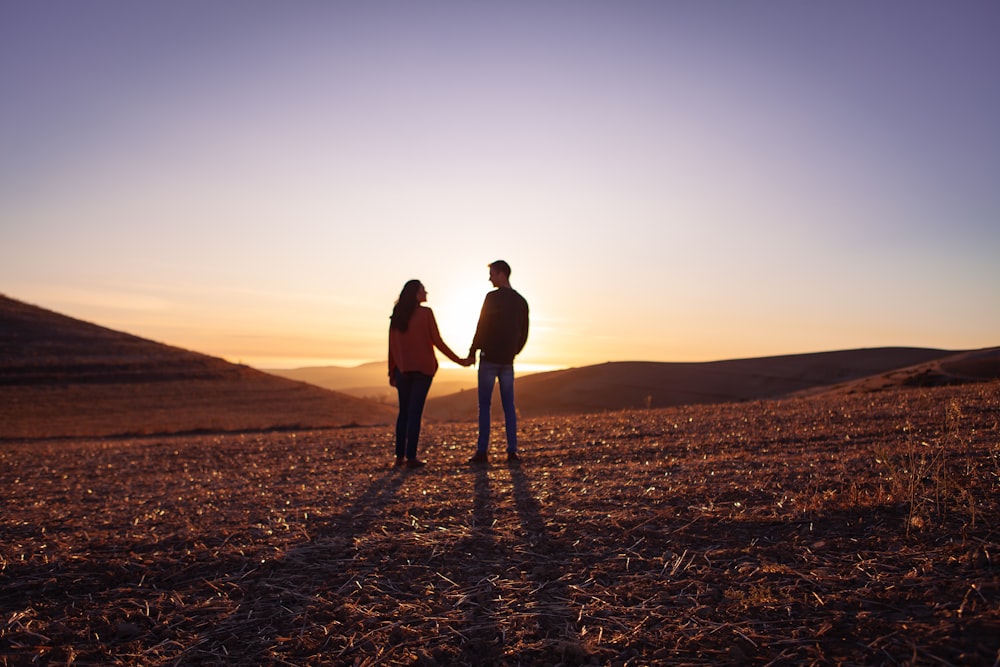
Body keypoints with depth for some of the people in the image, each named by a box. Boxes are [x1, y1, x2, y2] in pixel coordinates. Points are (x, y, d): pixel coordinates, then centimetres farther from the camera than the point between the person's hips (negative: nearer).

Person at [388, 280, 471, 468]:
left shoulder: (397, 316, 6)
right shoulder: (425, 313, -7)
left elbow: (392, 346, 7)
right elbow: (437, 341, -7)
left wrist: (391, 372, 15)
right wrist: (458, 360, 0)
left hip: (402, 369, 4)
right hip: (422, 368, -4)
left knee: (404, 412, 13)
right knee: (415, 412, -2)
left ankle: (400, 456, 14)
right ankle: (411, 457, -2)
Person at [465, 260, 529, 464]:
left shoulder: (493, 297, -9)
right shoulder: (521, 301, 11)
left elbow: (482, 327, -11)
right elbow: (524, 334, 13)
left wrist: (472, 353, -3)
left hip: (489, 358, -5)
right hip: (507, 361, 6)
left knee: (484, 405, -1)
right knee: (509, 405, 8)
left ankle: (482, 452, -1)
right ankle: (512, 451, 7)